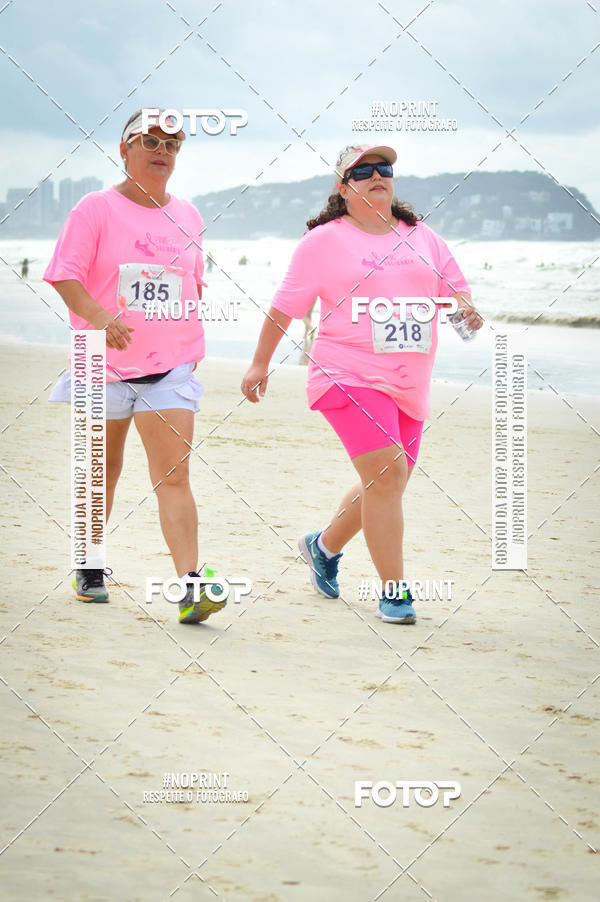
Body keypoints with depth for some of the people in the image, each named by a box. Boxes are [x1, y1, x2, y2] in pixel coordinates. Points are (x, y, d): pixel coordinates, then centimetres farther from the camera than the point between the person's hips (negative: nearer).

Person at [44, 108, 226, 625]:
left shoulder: (187, 216, 10)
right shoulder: (97, 209, -3)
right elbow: (65, 276, -11)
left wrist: (192, 343, 17)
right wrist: (101, 317, -28)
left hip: (171, 368, 2)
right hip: (105, 365, -2)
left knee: (174, 475, -11)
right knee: (103, 469, 13)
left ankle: (190, 587, -20)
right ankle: (90, 569, 32)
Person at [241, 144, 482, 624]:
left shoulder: (422, 237, 13)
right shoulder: (324, 241, 0)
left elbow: (454, 287, 18)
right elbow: (285, 306, 4)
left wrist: (466, 308, -5)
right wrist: (260, 363, 6)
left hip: (409, 383, 6)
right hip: (350, 373, -6)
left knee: (386, 486, 14)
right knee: (386, 474, -20)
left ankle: (325, 545, 42)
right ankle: (394, 593, -12)